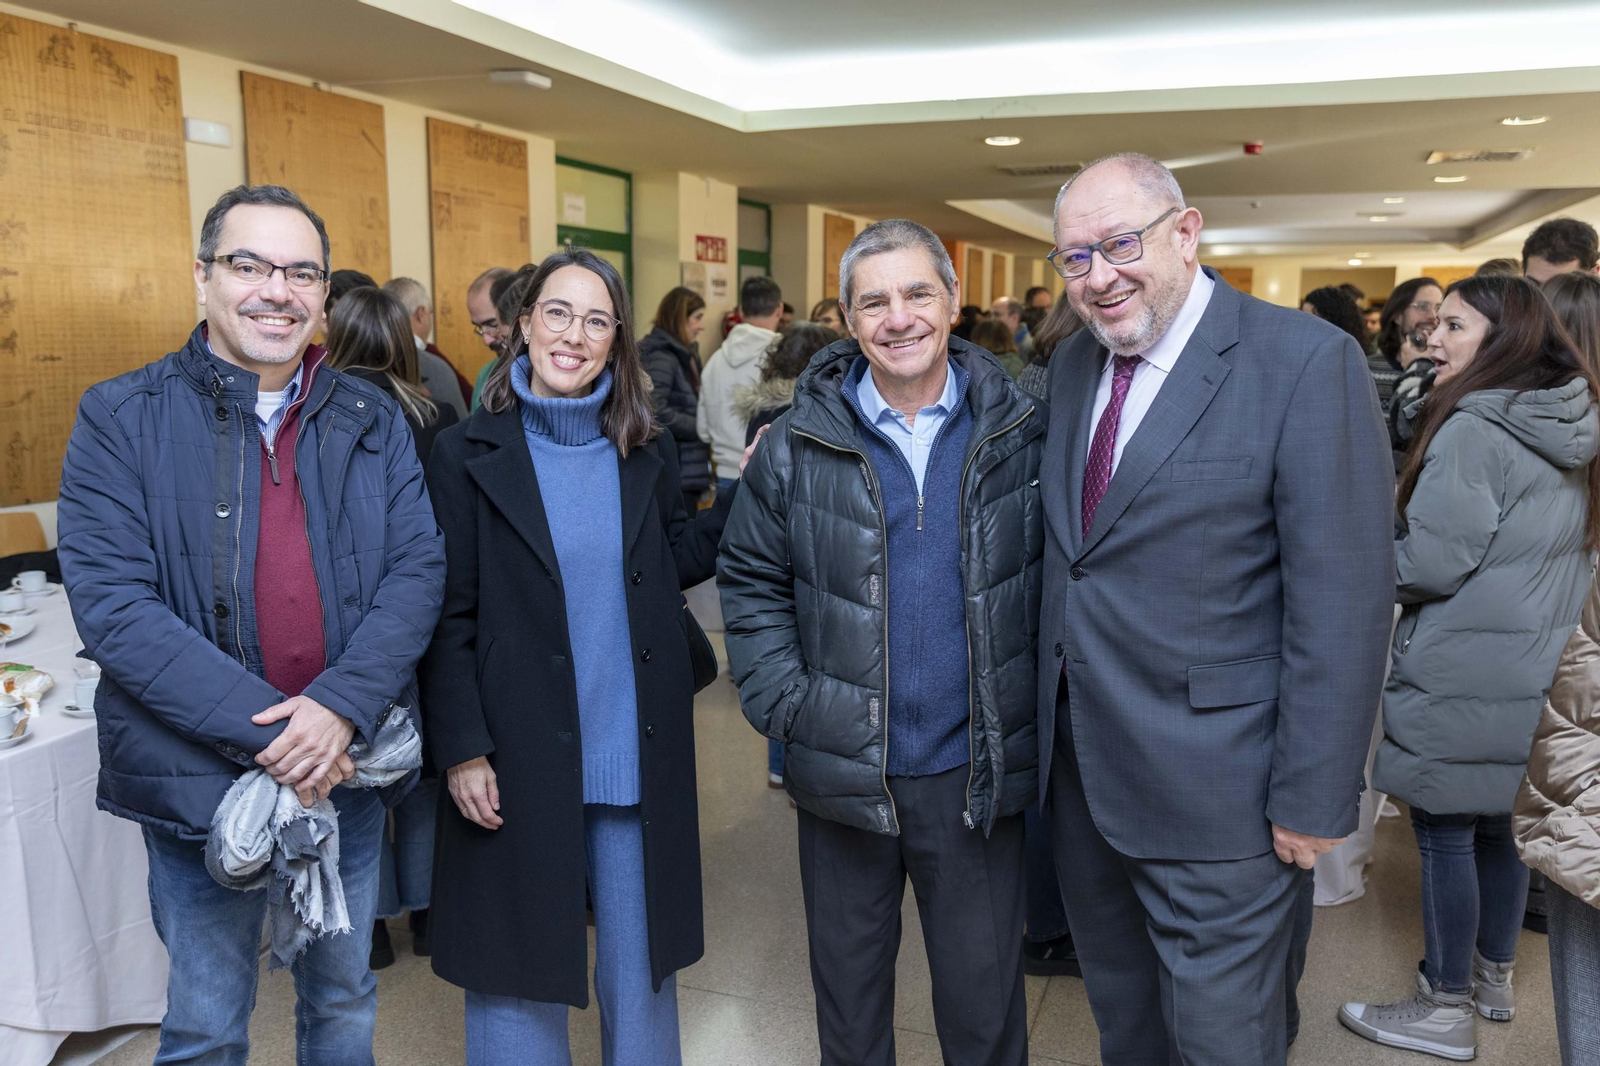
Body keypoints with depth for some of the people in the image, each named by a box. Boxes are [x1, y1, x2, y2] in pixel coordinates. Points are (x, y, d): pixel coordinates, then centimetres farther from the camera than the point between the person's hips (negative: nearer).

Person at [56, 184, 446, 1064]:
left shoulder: (372, 421, 2)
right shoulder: (121, 419, -7)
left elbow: (418, 569, -5)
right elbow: (111, 604, -15)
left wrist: (342, 706, -20)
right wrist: (262, 730, -22)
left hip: (348, 768, 3)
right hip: (198, 778, -2)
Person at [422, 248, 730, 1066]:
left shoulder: (646, 450, 5)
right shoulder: (468, 454, -4)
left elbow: (681, 562, 9)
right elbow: (447, 618, -5)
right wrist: (462, 750, -9)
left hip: (638, 757, 3)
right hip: (522, 758, -2)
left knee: (641, 962, 17)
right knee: (524, 968, 13)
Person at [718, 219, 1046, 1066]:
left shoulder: (1019, 434, -2)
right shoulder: (798, 445, -3)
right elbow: (751, 581, 3)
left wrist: (1038, 701, -3)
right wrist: (782, 704, -7)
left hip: (977, 774, 0)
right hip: (841, 773, 1)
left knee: (984, 997, 15)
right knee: (848, 987, 20)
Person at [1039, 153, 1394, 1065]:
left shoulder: (1307, 362, -15)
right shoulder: (1074, 364, 6)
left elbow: (1343, 604, -17)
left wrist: (1314, 799, -16)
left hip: (1215, 787, -6)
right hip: (1083, 769, 6)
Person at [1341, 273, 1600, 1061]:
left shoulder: (1474, 429, -19)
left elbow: (1433, 565, -21)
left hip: (1464, 680, -9)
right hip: (1537, 672, 9)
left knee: (1444, 833, 3)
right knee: (1499, 824, 20)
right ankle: (1494, 978, 35)